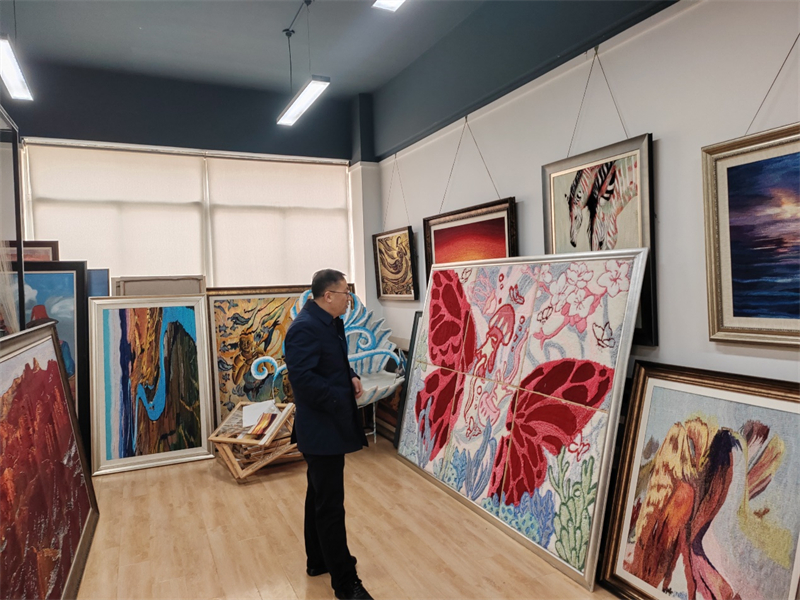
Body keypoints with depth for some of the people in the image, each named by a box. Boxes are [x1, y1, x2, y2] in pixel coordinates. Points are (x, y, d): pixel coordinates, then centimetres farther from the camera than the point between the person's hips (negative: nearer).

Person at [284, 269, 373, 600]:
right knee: (331, 505, 1)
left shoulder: (332, 323, 8)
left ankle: (318, 560, 40)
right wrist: (340, 400, -22)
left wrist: (352, 377, 0)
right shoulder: (305, 328, -22)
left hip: (327, 425, 11)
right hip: (322, 428, -11)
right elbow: (303, 378, -28)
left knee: (320, 496, 23)